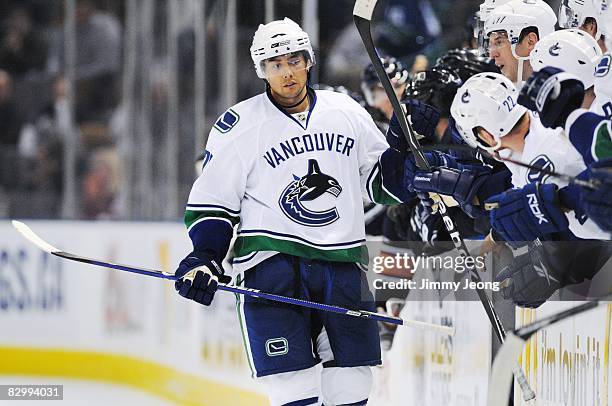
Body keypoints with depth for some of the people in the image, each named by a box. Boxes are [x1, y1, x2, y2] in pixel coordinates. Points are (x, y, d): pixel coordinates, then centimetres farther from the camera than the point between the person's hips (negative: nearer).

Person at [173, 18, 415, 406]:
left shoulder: (346, 111, 9)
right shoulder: (240, 125, -1)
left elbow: (382, 180, 17)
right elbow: (211, 202, 4)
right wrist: (205, 257, -9)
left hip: (342, 264, 4)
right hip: (272, 264, -4)